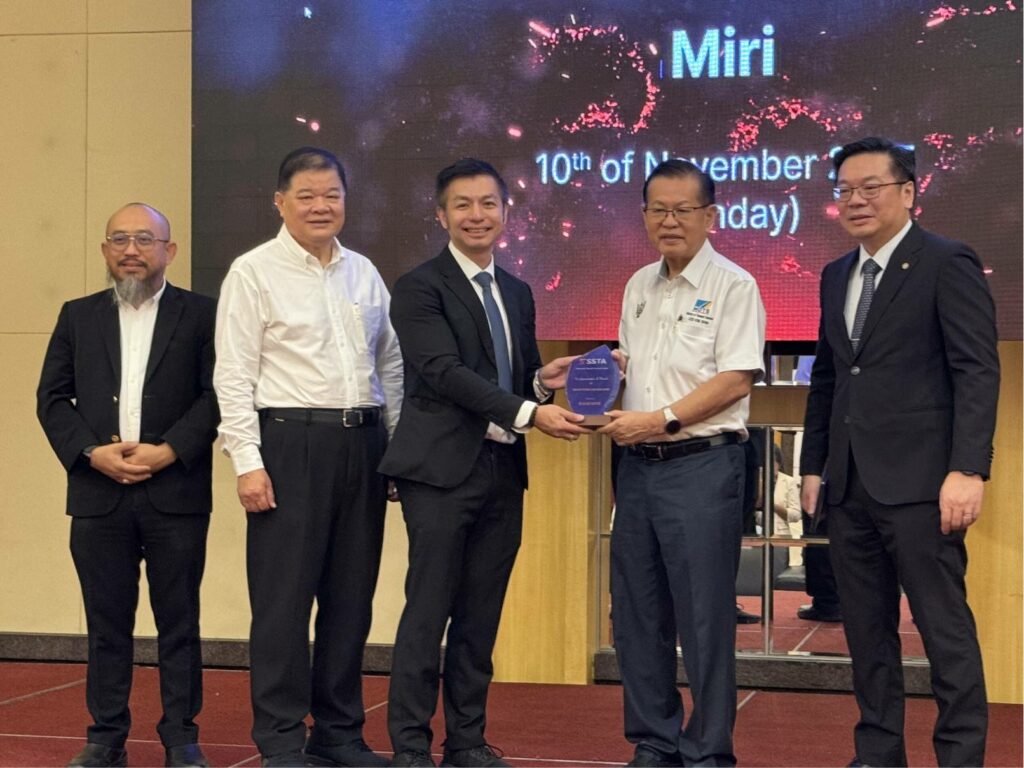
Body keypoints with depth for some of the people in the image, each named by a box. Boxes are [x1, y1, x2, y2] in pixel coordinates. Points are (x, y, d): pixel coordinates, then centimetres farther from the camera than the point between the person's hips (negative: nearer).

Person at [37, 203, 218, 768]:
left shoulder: (200, 315, 5)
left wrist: (169, 450, -13)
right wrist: (91, 452, -7)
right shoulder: (78, 317, 13)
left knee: (179, 621, 3)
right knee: (106, 622, 6)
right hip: (99, 495, 2)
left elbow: (215, 394, -3)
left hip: (176, 494, -2)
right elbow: (52, 398, 8)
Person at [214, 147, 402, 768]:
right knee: (284, 595, -3)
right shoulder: (254, 272, -2)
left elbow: (390, 364, 16)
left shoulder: (364, 272, 13)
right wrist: (247, 461, -13)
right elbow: (234, 376, -6)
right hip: (289, 442, -5)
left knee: (351, 596, 9)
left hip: (363, 442, 5)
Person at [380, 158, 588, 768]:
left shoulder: (517, 294, 16)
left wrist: (545, 381, -3)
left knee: (481, 617, 10)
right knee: (429, 612, -4)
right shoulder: (420, 288, -5)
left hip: (503, 471, 6)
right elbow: (444, 372, -17)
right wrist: (529, 413, -23)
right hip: (443, 470, -6)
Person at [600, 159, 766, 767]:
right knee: (638, 615, 11)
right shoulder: (640, 286, 15)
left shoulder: (732, 286, -7)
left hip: (702, 464, -7)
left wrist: (660, 419, -17)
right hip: (639, 465, 7)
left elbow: (737, 379, -14)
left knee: (704, 618, -3)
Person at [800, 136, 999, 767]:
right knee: (867, 630, 10)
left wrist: (968, 470, -18)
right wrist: (813, 464, 15)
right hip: (850, 483, 7)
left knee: (946, 628, -3)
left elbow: (978, 372, -11)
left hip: (917, 480, -7)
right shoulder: (837, 275, 17)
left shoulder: (947, 264, -5)